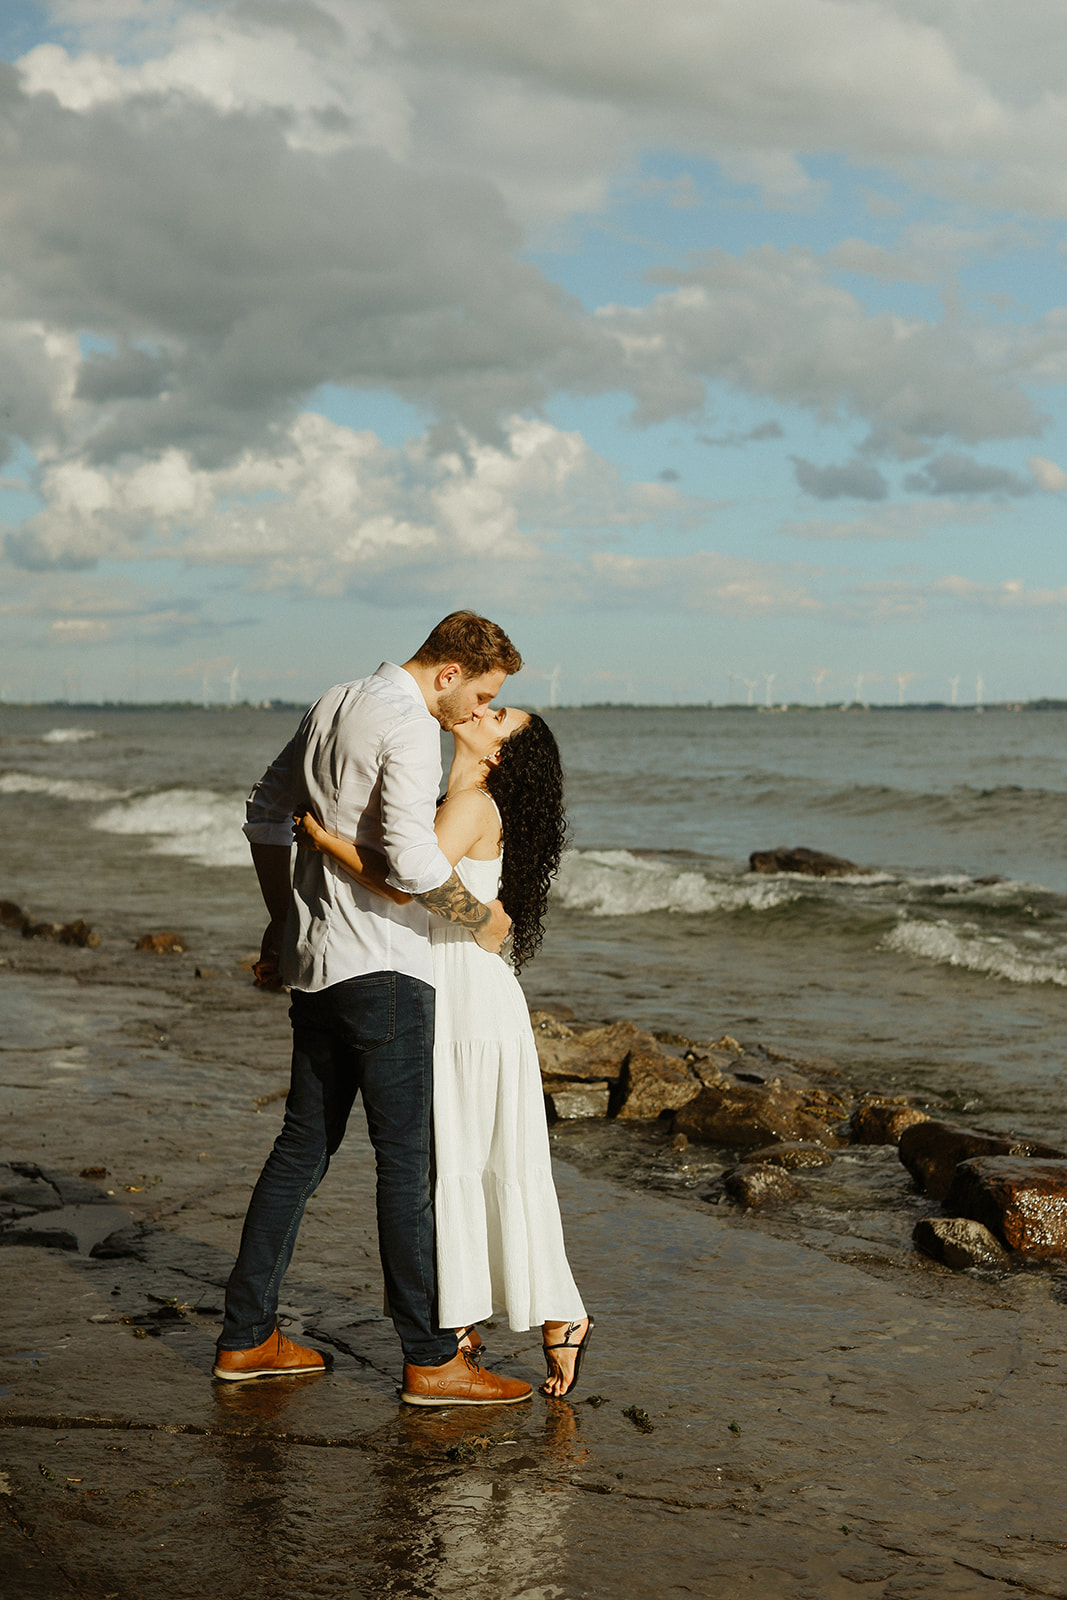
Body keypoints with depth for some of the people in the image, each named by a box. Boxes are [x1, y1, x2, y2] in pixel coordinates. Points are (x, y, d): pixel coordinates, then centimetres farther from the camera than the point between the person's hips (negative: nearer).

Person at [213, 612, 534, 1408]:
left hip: (315, 960, 9)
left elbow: (266, 813, 24)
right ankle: (431, 1357, 2)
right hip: (381, 968, -9)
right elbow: (411, 857, -27)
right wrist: (481, 918, -11)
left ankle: (248, 1336, 19)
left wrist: (283, 920, 30)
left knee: (305, 1144, 14)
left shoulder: (335, 707, 14)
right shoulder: (408, 725, -15)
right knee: (405, 1158, -4)